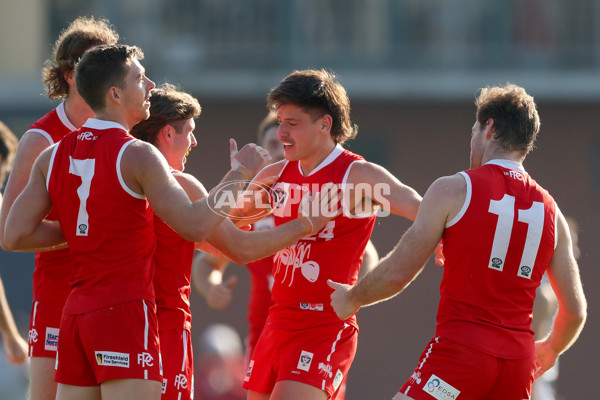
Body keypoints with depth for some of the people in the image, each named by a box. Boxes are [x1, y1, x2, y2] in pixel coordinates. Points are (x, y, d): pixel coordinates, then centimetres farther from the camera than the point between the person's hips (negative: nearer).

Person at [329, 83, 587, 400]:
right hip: (519, 359, 5)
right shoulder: (550, 211, 12)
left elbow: (398, 273, -3)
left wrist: (352, 299, 17)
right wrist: (551, 349, 35)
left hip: (461, 349, -5)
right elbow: (575, 311, 14)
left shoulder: (453, 190, -2)